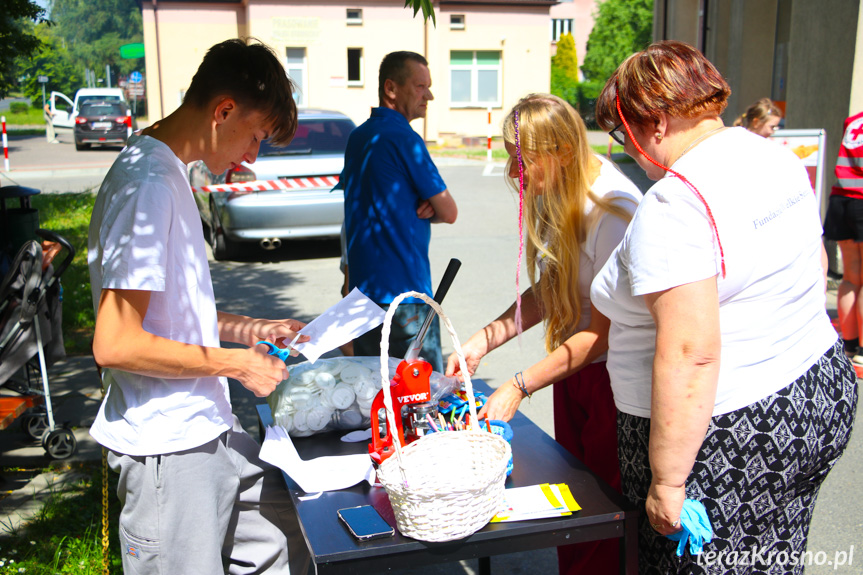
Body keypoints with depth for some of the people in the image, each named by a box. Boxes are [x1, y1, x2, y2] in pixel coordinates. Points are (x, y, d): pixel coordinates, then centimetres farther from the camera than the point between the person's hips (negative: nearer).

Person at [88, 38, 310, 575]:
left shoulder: (168, 173, 11)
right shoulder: (148, 183, -20)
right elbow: (115, 343, -24)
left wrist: (249, 329, 10)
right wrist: (235, 362, -15)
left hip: (211, 430, 10)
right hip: (167, 449, -10)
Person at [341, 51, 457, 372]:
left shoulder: (357, 137, 13)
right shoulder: (404, 139, -13)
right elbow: (449, 213, -9)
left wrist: (419, 207, 3)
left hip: (361, 285, 9)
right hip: (404, 291, -9)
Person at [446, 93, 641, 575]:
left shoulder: (613, 210, -25)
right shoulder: (555, 200, 3)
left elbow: (602, 333, -24)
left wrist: (520, 387, -25)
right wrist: (483, 342, -1)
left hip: (615, 376, -8)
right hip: (572, 369, 8)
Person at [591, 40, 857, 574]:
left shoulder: (676, 204, -24)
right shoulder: (779, 159, 5)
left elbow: (690, 356, -29)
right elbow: (815, 266, 18)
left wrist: (666, 482, -21)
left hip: (729, 440, -9)